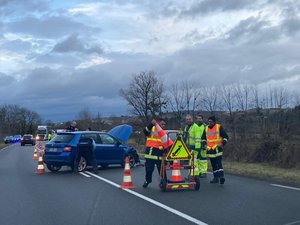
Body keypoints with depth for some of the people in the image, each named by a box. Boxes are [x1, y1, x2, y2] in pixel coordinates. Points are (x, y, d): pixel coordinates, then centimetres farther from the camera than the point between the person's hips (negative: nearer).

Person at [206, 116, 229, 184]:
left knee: (218, 163, -17)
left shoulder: (219, 127, -4)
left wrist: (222, 143, -17)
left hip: (217, 148, -5)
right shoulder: (206, 128, 12)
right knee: (213, 164, 9)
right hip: (209, 149, 6)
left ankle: (221, 176, -20)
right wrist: (205, 145, 14)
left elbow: (226, 137, -3)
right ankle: (216, 178, 16)